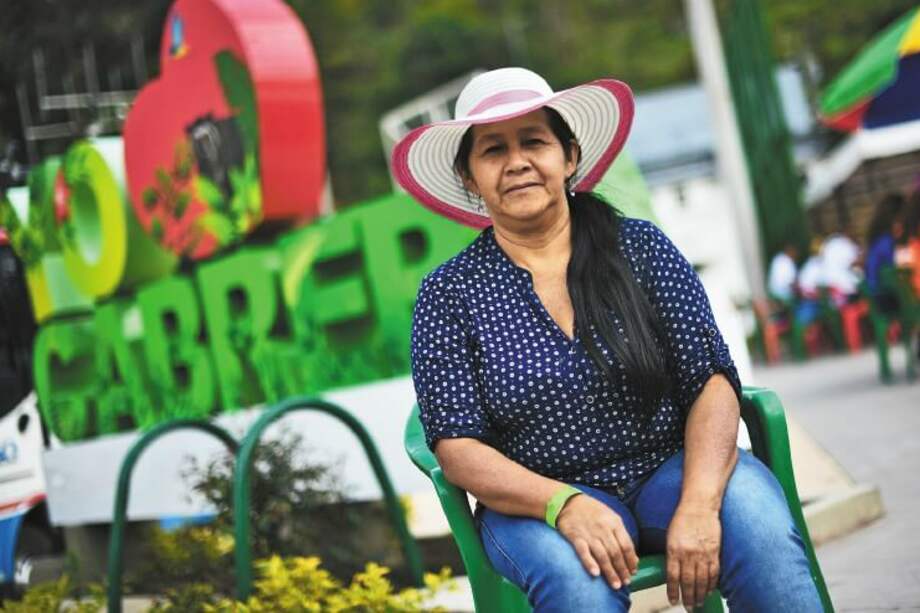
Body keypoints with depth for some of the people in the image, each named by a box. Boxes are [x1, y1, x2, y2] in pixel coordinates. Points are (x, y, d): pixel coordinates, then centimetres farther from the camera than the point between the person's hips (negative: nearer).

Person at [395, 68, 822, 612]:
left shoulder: (641, 247, 2)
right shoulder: (449, 293, 0)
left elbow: (712, 382, -3)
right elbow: (457, 446, -5)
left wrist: (698, 506, -21)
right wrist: (566, 505, -23)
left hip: (671, 468, 2)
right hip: (538, 499, -1)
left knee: (759, 522, -29)